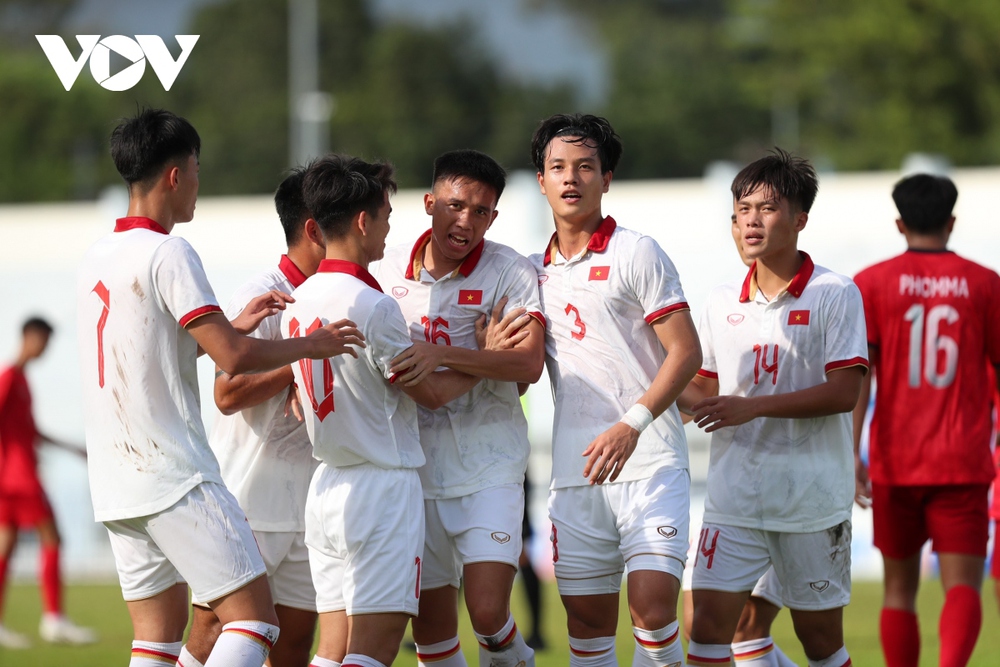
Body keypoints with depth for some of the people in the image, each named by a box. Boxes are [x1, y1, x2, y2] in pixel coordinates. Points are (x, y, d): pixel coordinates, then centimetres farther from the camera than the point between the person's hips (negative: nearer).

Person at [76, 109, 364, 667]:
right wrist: (311, 345, -2)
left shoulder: (97, 259, 14)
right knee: (254, 616, -7)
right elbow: (234, 357, -18)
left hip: (114, 484, 9)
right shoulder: (169, 253, -12)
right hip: (175, 479, -9)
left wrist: (233, 325, 26)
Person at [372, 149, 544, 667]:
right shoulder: (390, 269, 6)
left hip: (488, 464, -4)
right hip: (415, 465, 4)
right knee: (430, 625, 5)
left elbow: (529, 363, -19)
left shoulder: (509, 272, -6)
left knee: (488, 612, -15)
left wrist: (441, 355, -30)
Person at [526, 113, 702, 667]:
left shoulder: (636, 254, -1)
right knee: (587, 621, 3)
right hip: (574, 472, 5)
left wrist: (633, 424, -18)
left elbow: (685, 351, -7)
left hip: (648, 461, -5)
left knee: (652, 602, -18)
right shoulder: (536, 272, 15)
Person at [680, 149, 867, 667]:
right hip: (734, 495, 4)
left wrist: (752, 407, -20)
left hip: (813, 501, -4)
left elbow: (843, 392, -14)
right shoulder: (722, 303, 11)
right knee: (708, 624, -8)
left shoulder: (834, 295, -5)